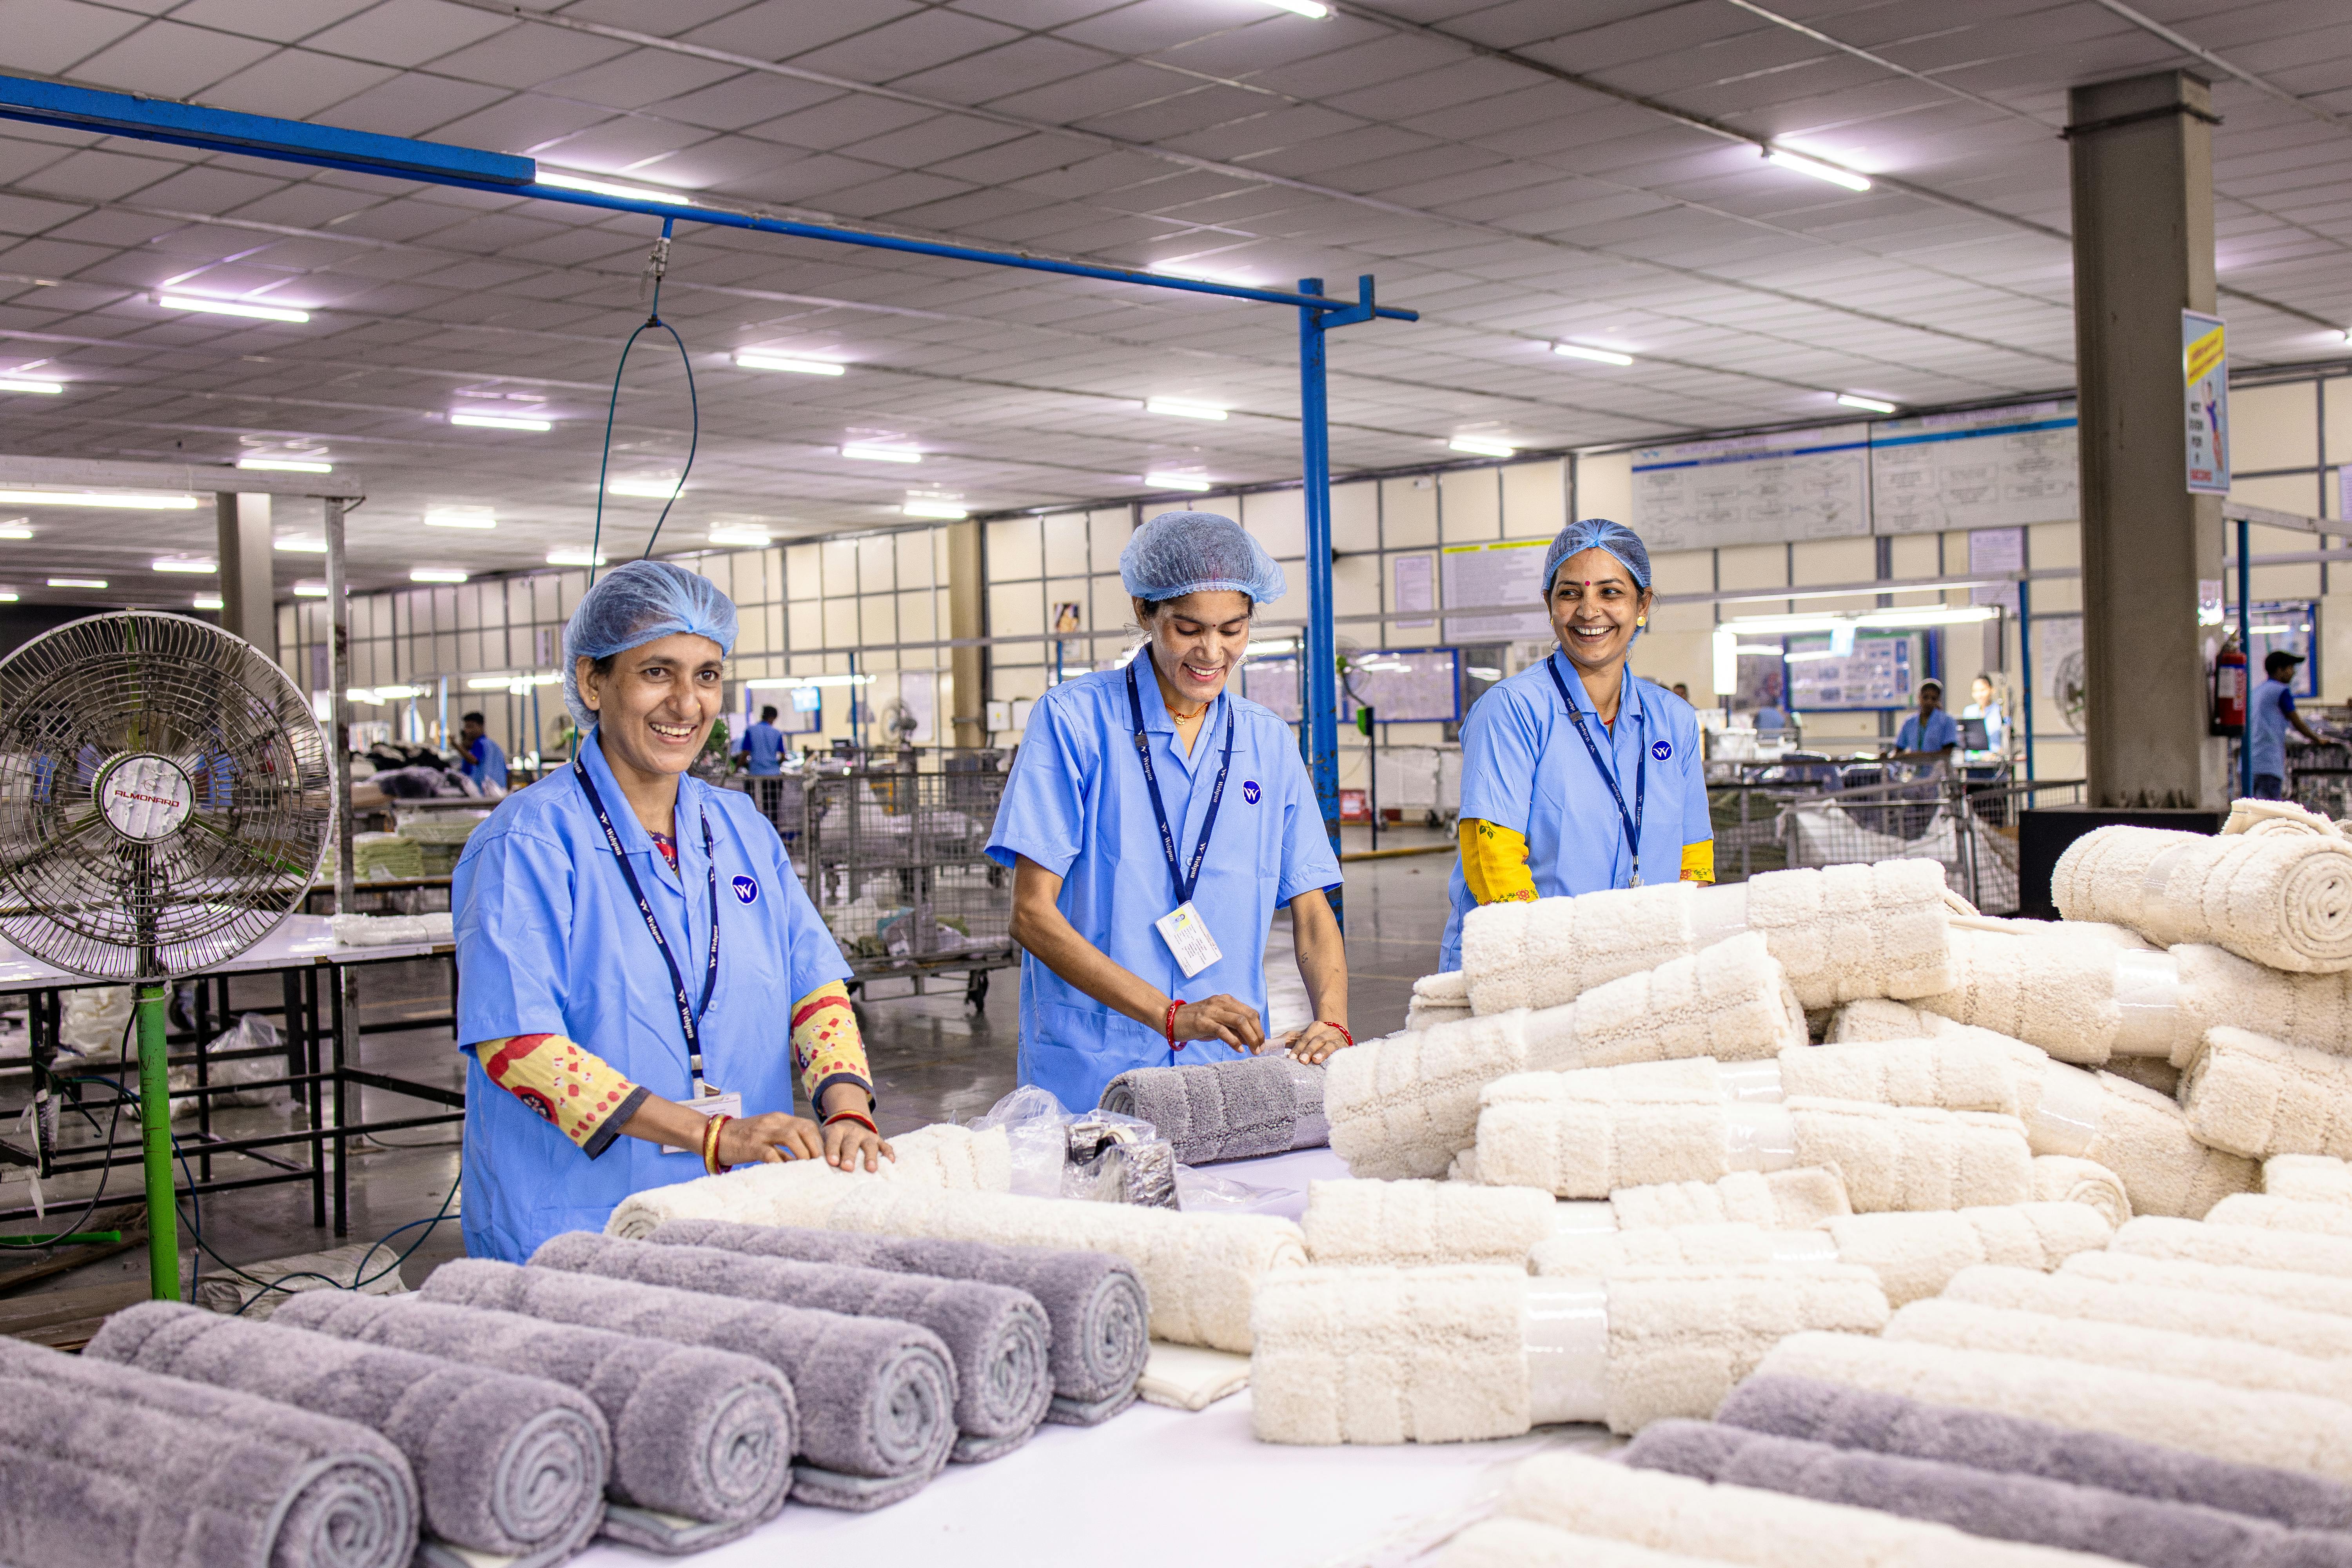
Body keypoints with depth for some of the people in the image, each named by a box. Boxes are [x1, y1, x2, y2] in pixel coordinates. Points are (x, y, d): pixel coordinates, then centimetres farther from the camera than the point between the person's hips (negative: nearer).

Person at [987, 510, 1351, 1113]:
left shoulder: (1269, 742, 11)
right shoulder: (1074, 719, -3)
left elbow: (1312, 912, 11)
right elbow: (1032, 913, -8)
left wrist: (1331, 1023, -10)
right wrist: (1172, 1014, -17)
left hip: (1229, 1075, 3)